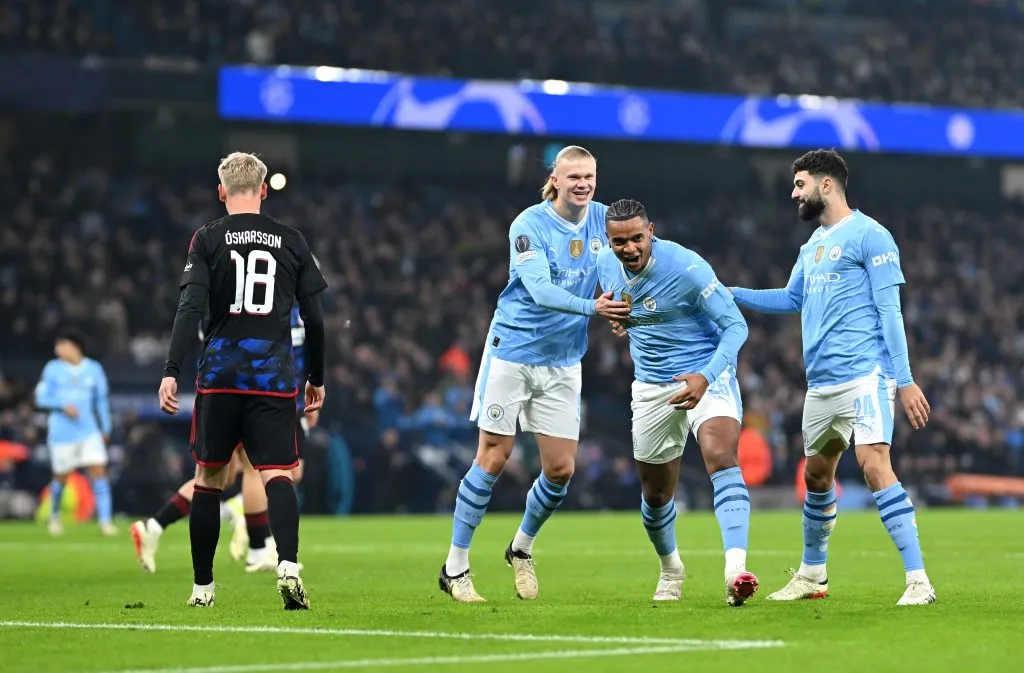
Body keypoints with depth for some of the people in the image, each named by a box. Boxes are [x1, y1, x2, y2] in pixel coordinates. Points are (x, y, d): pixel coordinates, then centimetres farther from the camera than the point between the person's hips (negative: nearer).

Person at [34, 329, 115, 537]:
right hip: (61, 433, -1)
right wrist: (63, 406, -17)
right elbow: (41, 398, -1)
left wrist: (105, 428, 14)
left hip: (89, 432, 1)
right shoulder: (53, 369, 0)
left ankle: (105, 520, -11)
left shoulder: (94, 369, 4)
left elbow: (101, 400, 14)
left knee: (99, 471, -12)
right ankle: (54, 516, 31)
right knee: (61, 477, 6)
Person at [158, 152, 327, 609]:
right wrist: (316, 378, 20)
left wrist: (172, 371, -12)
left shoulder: (208, 239, 2)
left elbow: (191, 306, -9)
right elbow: (315, 318, 9)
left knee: (208, 477, 11)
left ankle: (202, 586, 16)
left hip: (219, 376, 0)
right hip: (275, 378, 0)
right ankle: (288, 563, -30)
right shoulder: (292, 242, 8)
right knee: (277, 474, -4)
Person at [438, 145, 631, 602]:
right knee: (493, 458, -2)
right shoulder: (529, 225, -14)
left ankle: (521, 548, 27)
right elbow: (540, 290, -25)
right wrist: (592, 307, -38)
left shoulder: (603, 220, 1)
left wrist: (622, 307, -14)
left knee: (561, 469, 1)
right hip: (512, 352, -4)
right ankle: (455, 568, 7)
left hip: (563, 362, 4)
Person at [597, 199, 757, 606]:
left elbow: (735, 326, -20)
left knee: (722, 457, -30)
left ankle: (736, 571, -41)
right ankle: (670, 569, 41)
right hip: (651, 386, 5)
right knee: (655, 493, 12)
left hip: (707, 375, -5)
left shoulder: (686, 267, -22)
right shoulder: (606, 266, -4)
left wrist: (705, 378, -32)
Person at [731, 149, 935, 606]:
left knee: (874, 464, -21)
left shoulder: (868, 235, -7)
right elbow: (792, 299, 31)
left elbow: (889, 310, -10)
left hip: (864, 376, -9)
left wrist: (905, 380, -14)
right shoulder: (813, 245, 18)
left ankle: (918, 581, -21)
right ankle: (811, 575, 32)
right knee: (816, 474, 16)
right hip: (821, 383, 9)